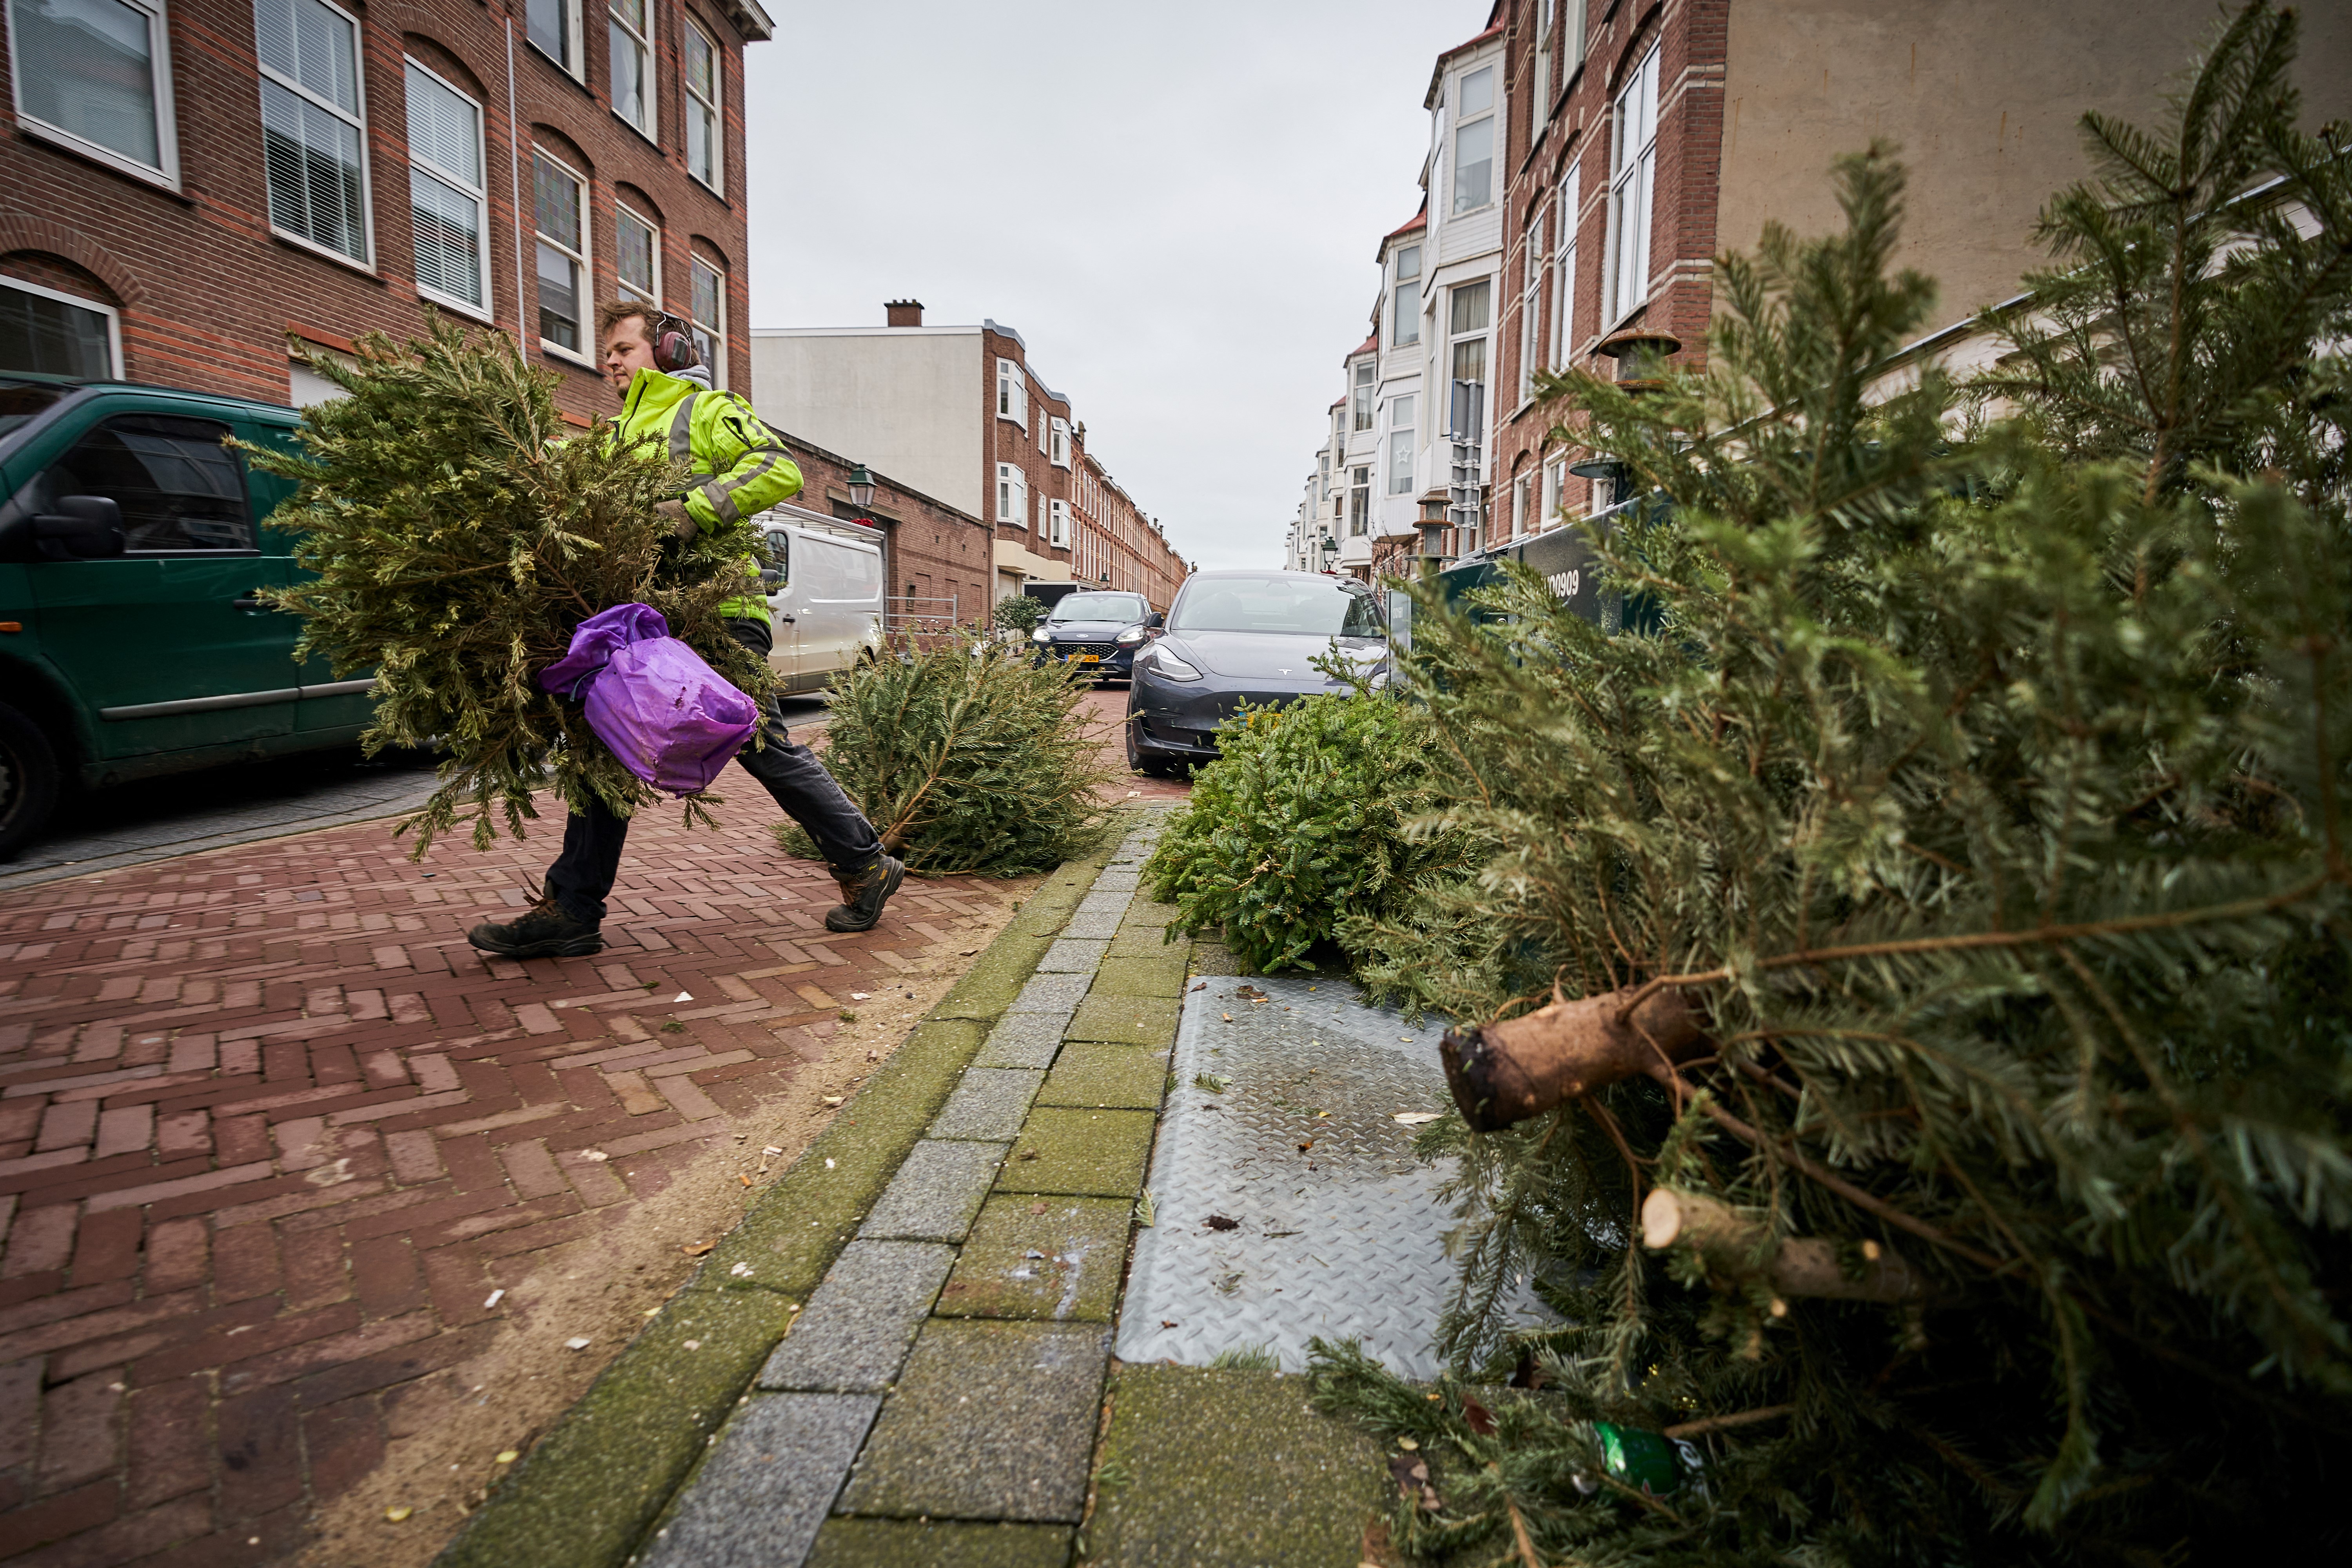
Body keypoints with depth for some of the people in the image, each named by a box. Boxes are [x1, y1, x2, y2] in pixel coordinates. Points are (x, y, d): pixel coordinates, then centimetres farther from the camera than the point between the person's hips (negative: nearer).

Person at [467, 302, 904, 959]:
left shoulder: (706, 411, 3)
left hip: (716, 615, -7)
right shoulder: (616, 441, 26)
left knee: (764, 749, -5)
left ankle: (867, 865, 9)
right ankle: (570, 911, 10)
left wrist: (694, 508, -21)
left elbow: (780, 470, -13)